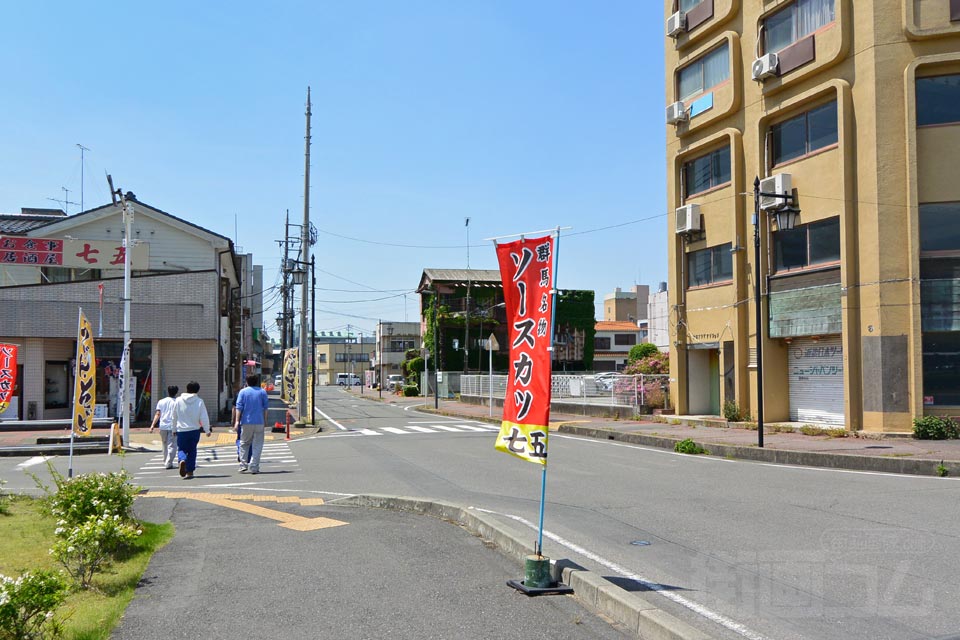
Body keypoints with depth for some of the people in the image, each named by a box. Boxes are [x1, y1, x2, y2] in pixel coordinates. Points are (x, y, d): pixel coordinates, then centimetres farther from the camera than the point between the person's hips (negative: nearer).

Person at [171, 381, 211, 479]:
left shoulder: (178, 401, 0)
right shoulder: (199, 401, -5)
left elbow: (174, 416, 9)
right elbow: (204, 418, -6)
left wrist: (174, 428, 23)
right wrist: (207, 430, 4)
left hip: (181, 430, 0)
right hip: (194, 430, 0)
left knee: (181, 449, 10)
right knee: (192, 450, 12)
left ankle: (182, 460, -22)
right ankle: (189, 471, 13)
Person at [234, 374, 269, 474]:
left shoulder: (243, 391, 2)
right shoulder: (262, 392, 5)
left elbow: (239, 407, -4)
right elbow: (265, 407, 5)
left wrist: (237, 421, -6)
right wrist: (265, 421, 11)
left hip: (246, 422, 0)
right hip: (259, 422, 0)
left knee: (244, 443, 16)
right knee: (257, 445, 3)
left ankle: (243, 464, 10)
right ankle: (254, 467, -1)